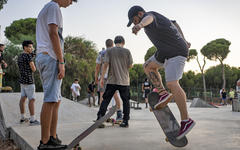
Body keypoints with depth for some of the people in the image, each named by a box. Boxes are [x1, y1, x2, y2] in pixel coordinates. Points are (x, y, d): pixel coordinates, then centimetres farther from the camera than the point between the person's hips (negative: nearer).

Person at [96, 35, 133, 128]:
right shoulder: (127, 51, 2)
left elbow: (105, 64, -4)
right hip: (124, 80, 0)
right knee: (125, 101, 8)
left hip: (112, 80, 0)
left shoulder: (109, 51, 3)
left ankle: (99, 118, -1)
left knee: (106, 99, 4)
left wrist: (102, 78, -1)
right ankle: (125, 121, 8)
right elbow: (130, 66, 3)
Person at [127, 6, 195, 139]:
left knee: (172, 84, -19)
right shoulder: (156, 18, 15)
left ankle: (186, 120, -15)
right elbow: (175, 24, 28)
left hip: (176, 53, -11)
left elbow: (148, 18, -42)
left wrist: (141, 25, -66)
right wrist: (183, 40, 37)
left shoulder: (149, 15, -14)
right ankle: (163, 93, 8)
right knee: (148, 66, 13)